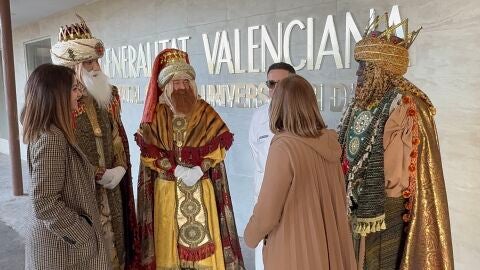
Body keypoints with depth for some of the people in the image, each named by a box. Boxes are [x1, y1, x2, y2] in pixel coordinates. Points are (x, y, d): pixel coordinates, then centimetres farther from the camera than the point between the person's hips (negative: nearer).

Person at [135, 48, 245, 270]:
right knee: (170, 240, 4)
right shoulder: (156, 115, 2)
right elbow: (149, 153, -3)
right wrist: (177, 170, -13)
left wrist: (199, 169, -15)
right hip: (167, 189, 0)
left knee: (203, 240, 2)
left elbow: (218, 145, -2)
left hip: (201, 188, 1)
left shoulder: (205, 112, 4)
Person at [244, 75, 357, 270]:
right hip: (330, 245, 6)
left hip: (296, 250, -6)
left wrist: (250, 236, 1)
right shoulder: (329, 142, -4)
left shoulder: (284, 147, -23)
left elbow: (267, 212, -17)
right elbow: (340, 196, 7)